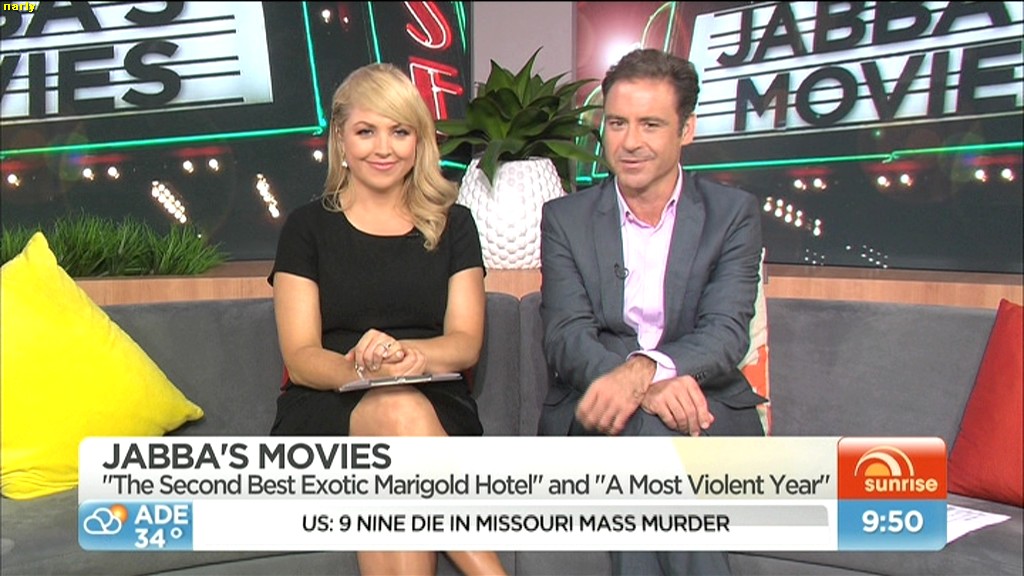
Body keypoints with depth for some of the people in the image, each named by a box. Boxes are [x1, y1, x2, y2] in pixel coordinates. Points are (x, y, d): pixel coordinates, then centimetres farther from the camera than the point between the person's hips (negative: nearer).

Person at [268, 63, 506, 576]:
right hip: (325, 414, 0)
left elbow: (466, 343, 3)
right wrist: (361, 368, -23)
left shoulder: (453, 225, 14)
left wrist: (408, 354, -21)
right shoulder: (308, 227, 10)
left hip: (439, 413, 1)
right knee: (399, 411, -36)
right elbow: (300, 358, 1)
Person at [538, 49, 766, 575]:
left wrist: (643, 369, -29)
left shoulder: (733, 213, 7)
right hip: (593, 413, 1)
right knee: (649, 424, -33)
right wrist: (650, 389, -25)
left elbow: (726, 334, -7)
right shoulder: (565, 218, 9)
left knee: (649, 430, -34)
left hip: (706, 410, 0)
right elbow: (566, 337, -4)